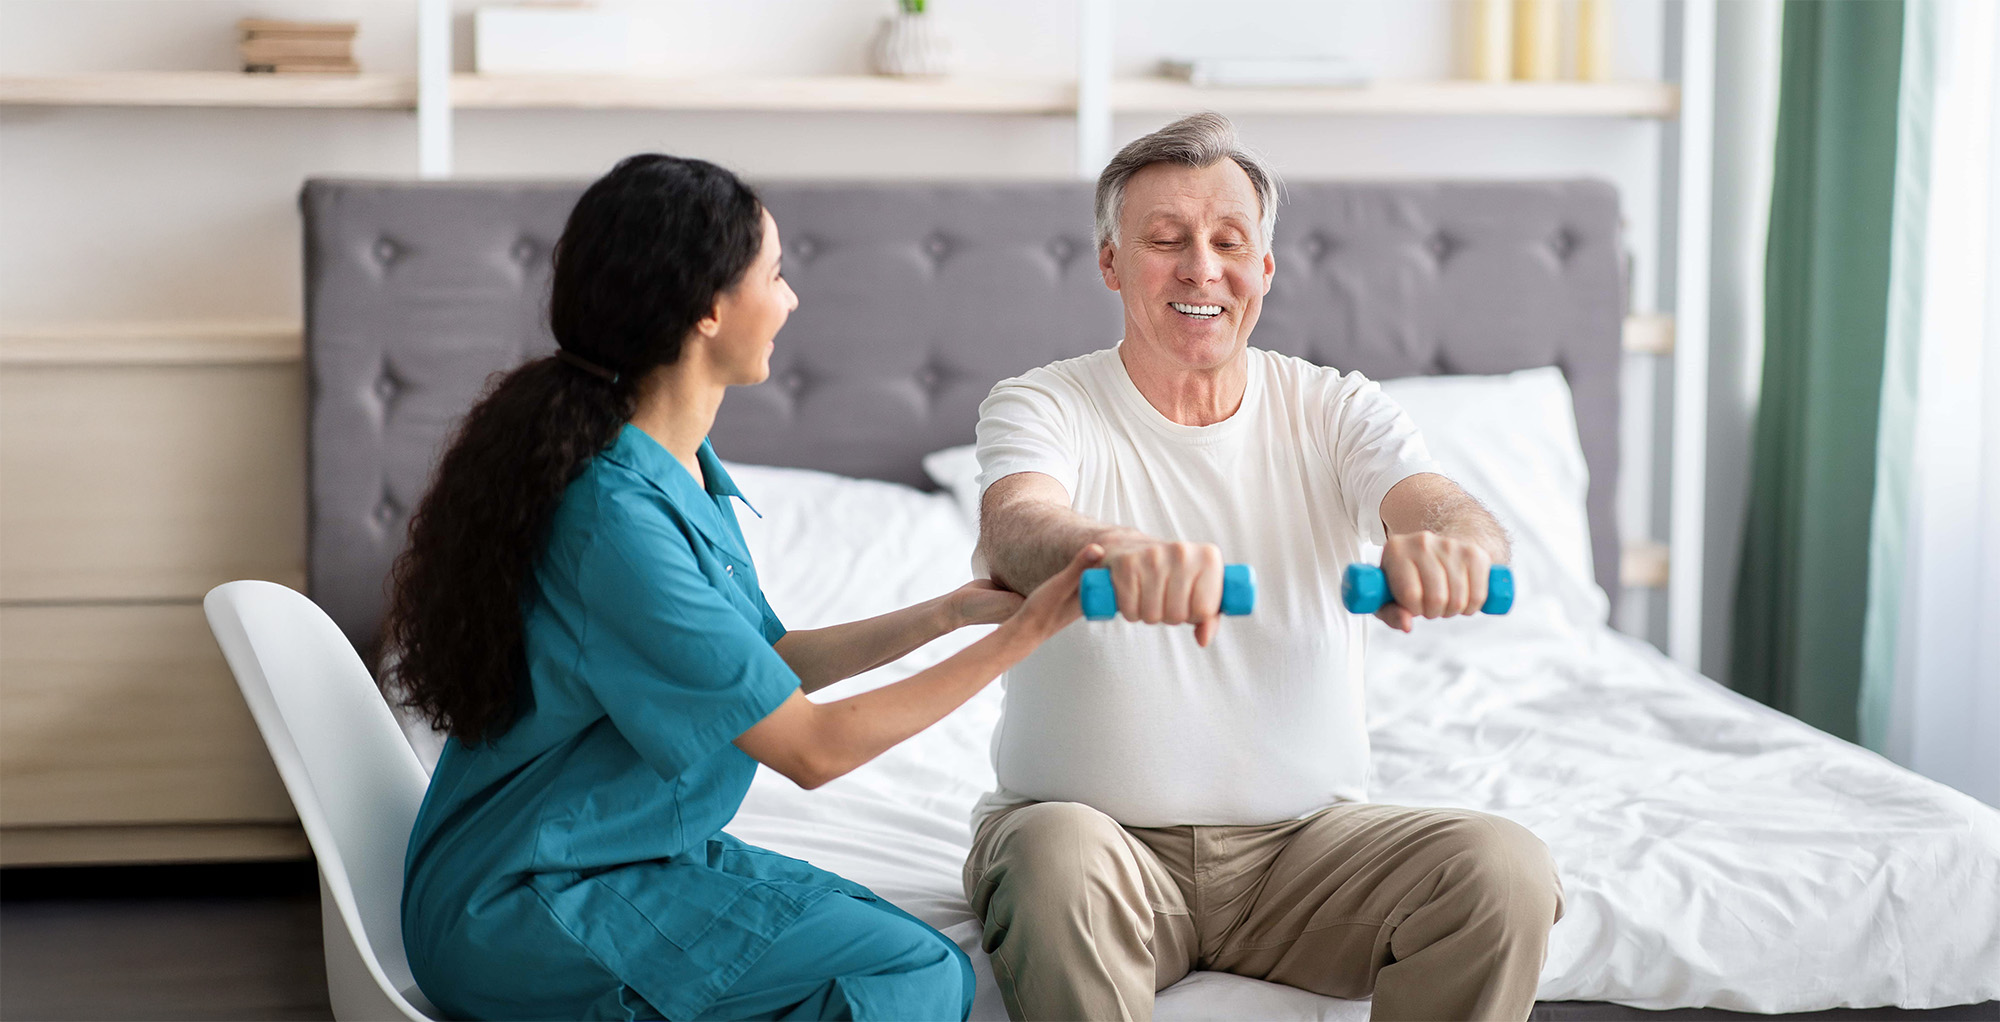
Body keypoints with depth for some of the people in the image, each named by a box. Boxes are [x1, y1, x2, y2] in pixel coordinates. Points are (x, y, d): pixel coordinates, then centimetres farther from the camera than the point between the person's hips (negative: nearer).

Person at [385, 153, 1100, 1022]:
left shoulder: (682, 466, 5)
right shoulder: (617, 515, -25)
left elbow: (767, 662, 14)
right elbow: (812, 747, -20)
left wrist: (952, 611, 6)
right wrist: (1023, 635, -14)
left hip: (646, 855, 9)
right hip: (527, 913, -9)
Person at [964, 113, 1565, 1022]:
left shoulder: (1336, 412, 4)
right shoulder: (1040, 408, -3)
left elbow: (1448, 507, -16)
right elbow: (1016, 529, -26)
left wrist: (1450, 543, -44)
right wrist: (1118, 553, -52)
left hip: (1305, 836, 2)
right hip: (1101, 824, -2)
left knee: (1505, 870, -22)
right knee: (1056, 856, -36)